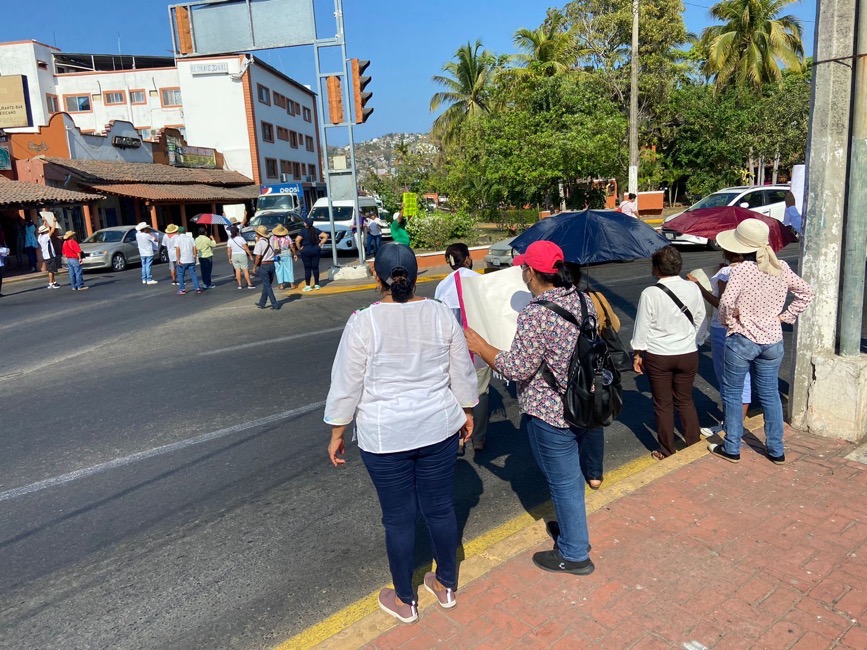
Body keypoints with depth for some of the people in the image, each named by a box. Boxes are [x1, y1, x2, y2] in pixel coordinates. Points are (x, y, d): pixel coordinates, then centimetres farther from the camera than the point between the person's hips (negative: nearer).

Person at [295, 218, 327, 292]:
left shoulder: (303, 231, -8)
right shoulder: (316, 230, 2)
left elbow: (297, 240, -20)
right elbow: (325, 236, -4)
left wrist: (299, 248, -7)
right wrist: (320, 244, 0)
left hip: (306, 251, -3)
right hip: (316, 250, 3)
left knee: (307, 268, 1)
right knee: (315, 267, 9)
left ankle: (308, 286, 2)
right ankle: (317, 284, 14)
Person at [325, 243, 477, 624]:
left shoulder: (363, 322, -14)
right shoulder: (440, 314, -5)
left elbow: (346, 385, -9)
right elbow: (462, 372, 3)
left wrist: (338, 433, 3)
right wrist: (467, 412, 18)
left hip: (385, 436, -3)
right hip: (439, 428, 3)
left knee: (399, 518, 11)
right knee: (440, 508, 18)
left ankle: (404, 602, 30)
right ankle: (447, 586, 37)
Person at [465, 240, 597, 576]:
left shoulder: (536, 315, -27)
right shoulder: (582, 299, -1)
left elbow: (517, 369, -23)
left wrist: (479, 346, -13)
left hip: (550, 413, -8)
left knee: (563, 480, 9)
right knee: (570, 473, 27)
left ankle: (574, 554, 27)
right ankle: (572, 526, 47)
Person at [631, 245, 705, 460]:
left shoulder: (650, 294, -18)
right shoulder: (693, 288, -5)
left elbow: (642, 327, -11)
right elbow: (699, 318, 7)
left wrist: (637, 354, 1)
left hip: (657, 357, -3)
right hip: (688, 354, 4)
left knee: (663, 404, 10)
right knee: (685, 400, 21)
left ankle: (667, 452, 21)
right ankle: (694, 443, 31)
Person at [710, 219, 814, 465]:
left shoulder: (741, 270, -18)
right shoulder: (781, 268, 0)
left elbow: (726, 302, -28)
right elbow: (806, 293, 8)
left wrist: (727, 321, -9)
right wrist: (785, 316, 8)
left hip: (742, 341, -5)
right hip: (773, 341, 5)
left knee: (732, 394, 10)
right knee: (770, 395, 17)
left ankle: (731, 448, 18)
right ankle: (776, 450, 25)